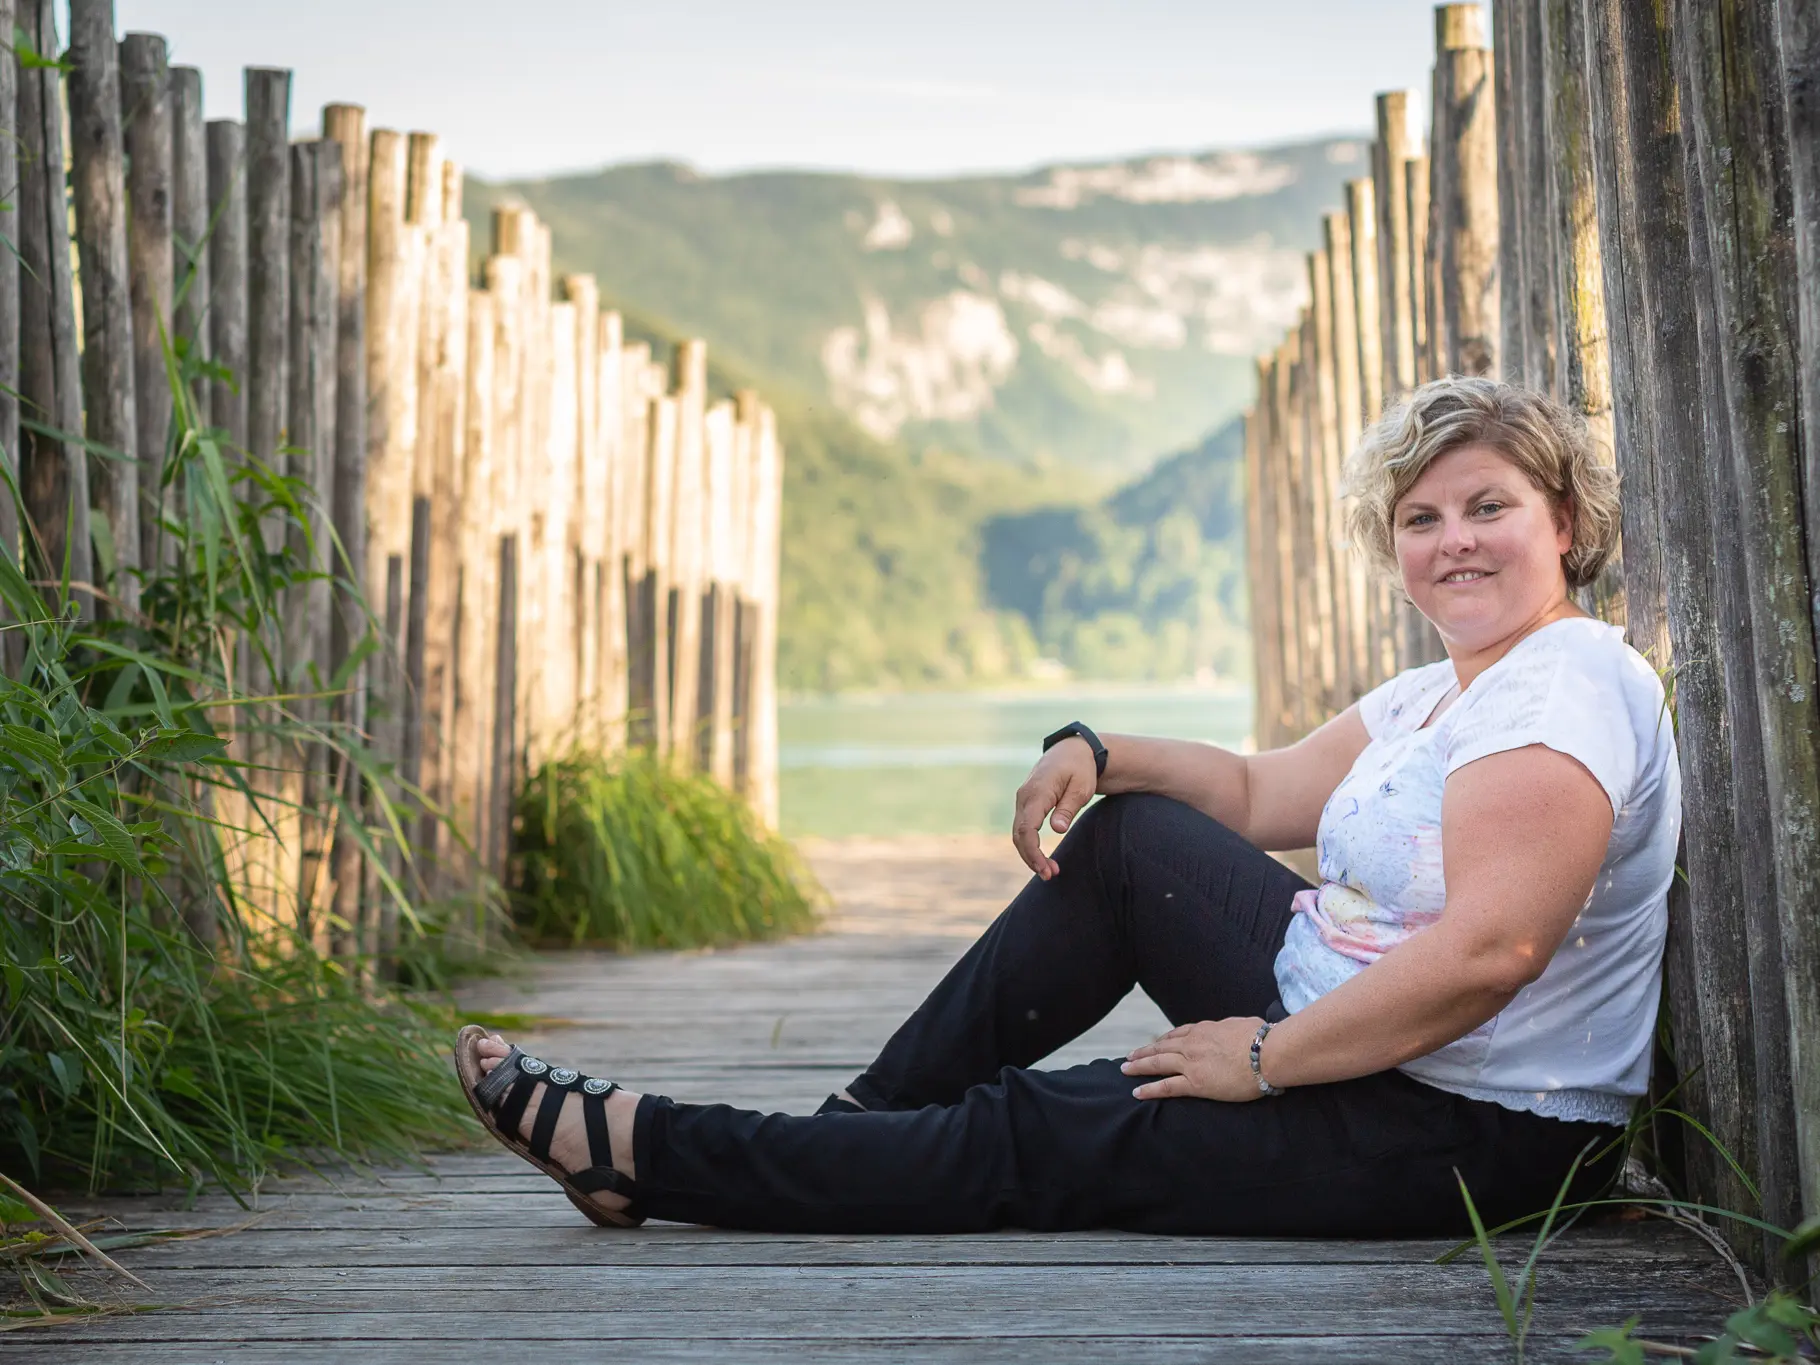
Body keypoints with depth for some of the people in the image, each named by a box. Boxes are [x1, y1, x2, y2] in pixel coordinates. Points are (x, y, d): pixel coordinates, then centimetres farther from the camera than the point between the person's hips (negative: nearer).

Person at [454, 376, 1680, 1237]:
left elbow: (1490, 948, -30)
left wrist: (1265, 1059, -22)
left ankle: (633, 1144, 1)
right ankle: (865, 1121, 12)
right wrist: (1098, 754, 1)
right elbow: (1259, 794, 18)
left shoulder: (1565, 688, -19)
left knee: (1035, 1139, -8)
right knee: (1124, 838, 10)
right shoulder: (1443, 692, 14)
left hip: (1467, 1128, -10)